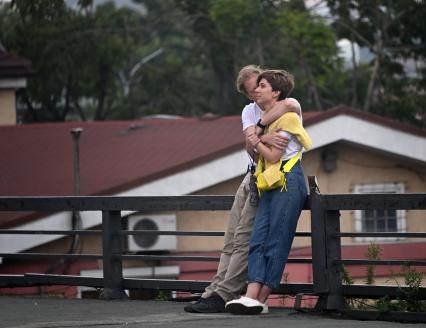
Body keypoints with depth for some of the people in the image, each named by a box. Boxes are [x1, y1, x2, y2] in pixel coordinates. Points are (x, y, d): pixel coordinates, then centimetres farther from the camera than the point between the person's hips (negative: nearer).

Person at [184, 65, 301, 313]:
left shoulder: (284, 106, -10)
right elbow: (250, 146, -10)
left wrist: (260, 126, -27)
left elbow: (291, 105, -38)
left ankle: (223, 297, -12)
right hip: (253, 175, 8)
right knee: (232, 240, 5)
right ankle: (215, 293, 5)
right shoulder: (249, 111, 9)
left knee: (244, 239, -12)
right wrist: (264, 137, -34)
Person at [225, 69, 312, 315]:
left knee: (276, 243, -8)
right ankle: (252, 296, -14)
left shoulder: (286, 115, -6)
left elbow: (273, 156, -10)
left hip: (288, 182, -9)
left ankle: (260, 300, -9)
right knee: (258, 240, -5)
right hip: (271, 185, 9)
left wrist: (255, 141, 2)